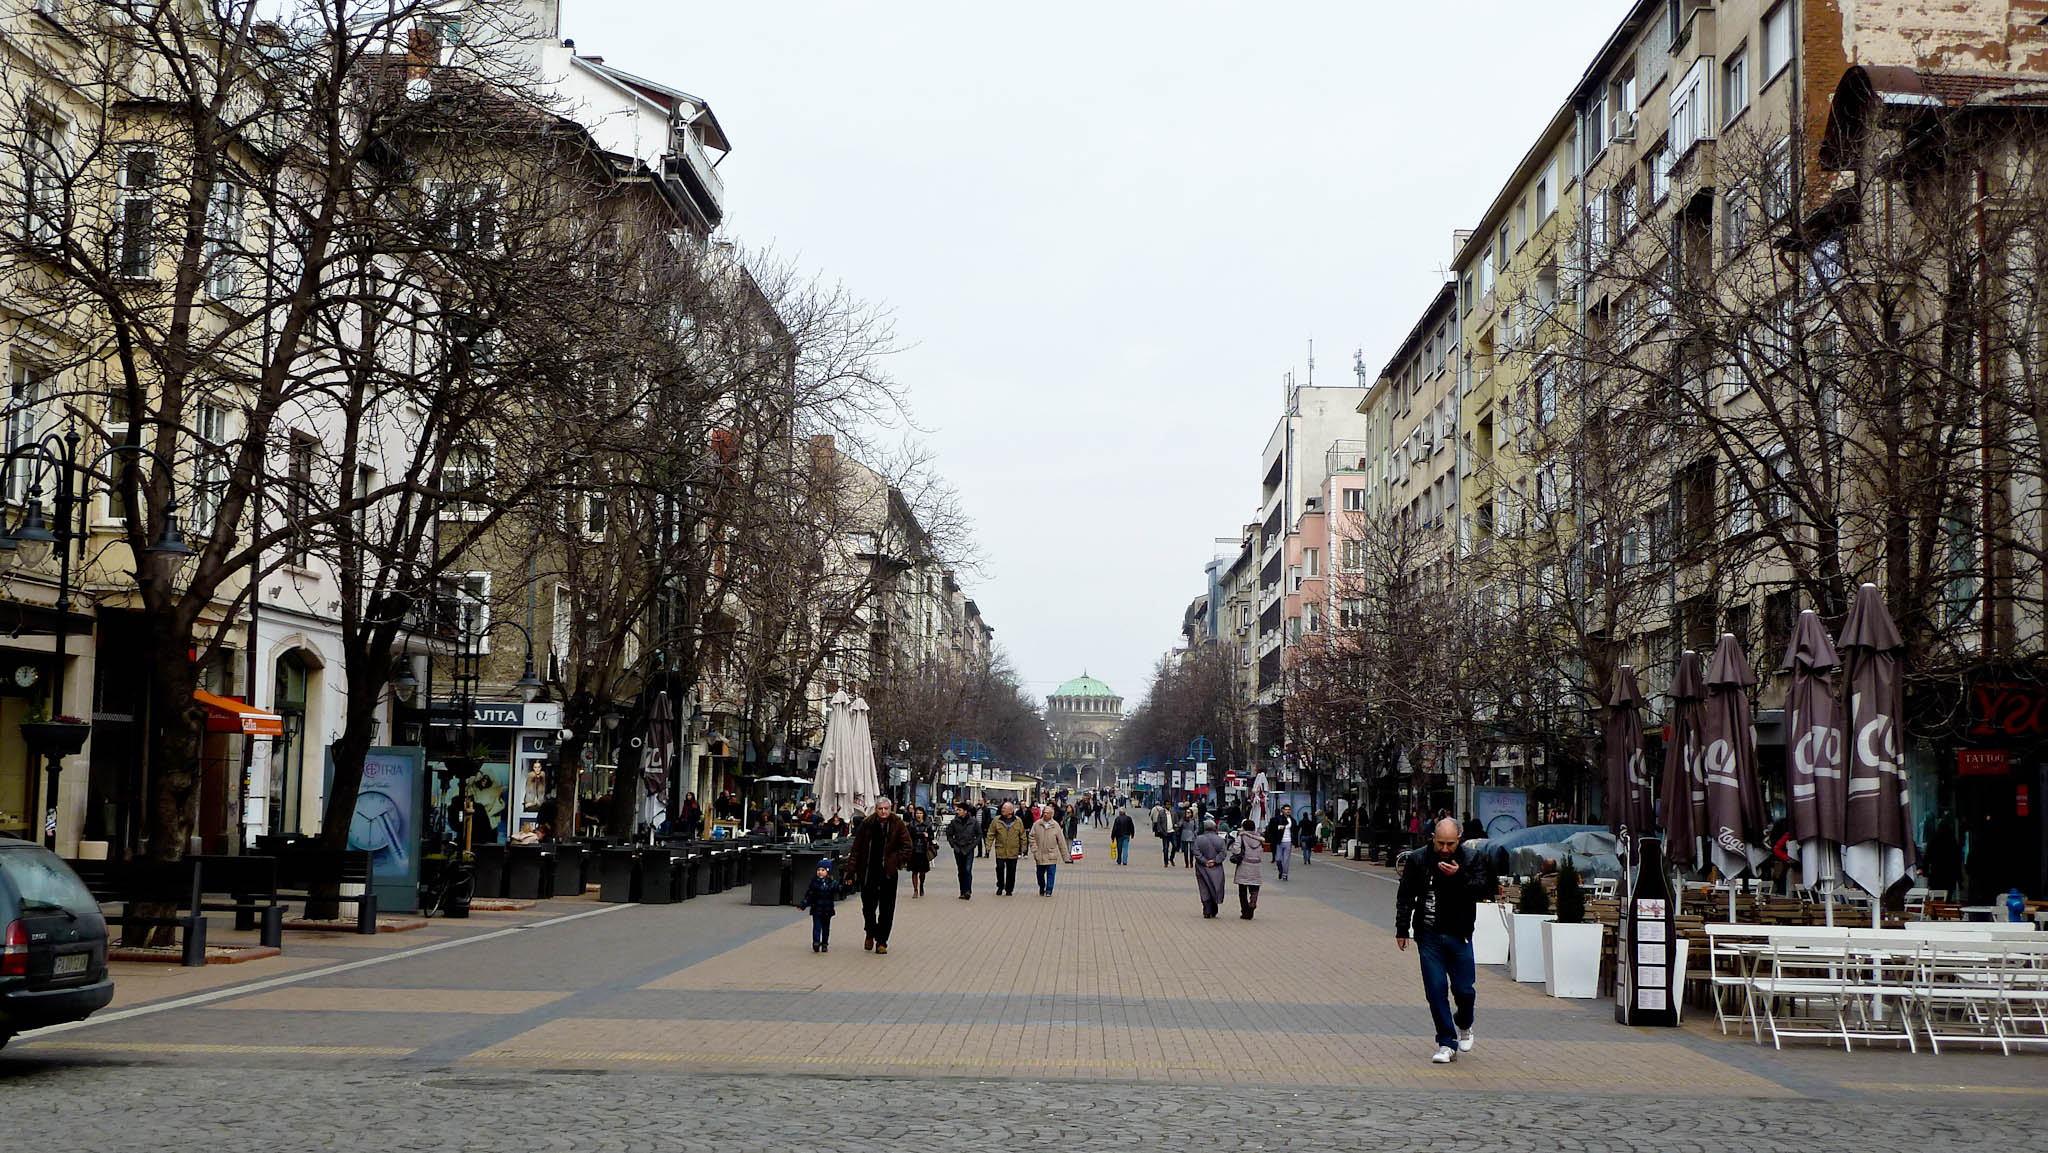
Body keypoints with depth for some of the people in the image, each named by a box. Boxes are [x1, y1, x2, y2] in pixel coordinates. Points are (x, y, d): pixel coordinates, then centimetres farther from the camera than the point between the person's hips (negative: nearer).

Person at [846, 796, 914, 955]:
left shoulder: (898, 825, -4)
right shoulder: (867, 824, -2)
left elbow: (906, 846, 2)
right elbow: (857, 848, 2)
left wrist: (898, 862, -7)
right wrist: (851, 870, -1)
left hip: (888, 873, -1)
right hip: (868, 872, 1)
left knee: (886, 909, 1)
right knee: (868, 906, 10)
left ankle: (881, 941, 10)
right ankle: (871, 934, 35)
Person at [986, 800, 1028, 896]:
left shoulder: (1018, 821, 2)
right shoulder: (996, 820, 0)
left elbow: (1023, 835, 8)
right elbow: (991, 834, 2)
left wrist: (1023, 848, 6)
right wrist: (988, 847, -4)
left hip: (1013, 851, 0)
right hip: (1000, 850, 0)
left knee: (1011, 871, 5)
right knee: (1000, 868, 0)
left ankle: (1009, 889, 16)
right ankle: (1000, 887, 20)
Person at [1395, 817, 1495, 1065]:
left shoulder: (1471, 861, 0)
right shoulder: (1418, 861, 0)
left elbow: (1483, 891, -10)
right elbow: (1405, 897, 5)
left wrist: (1460, 877, -24)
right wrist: (1402, 929, 2)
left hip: (1459, 936, 0)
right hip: (1429, 936, 0)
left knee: (1463, 989, 3)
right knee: (1436, 989, -3)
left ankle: (1463, 1025, 35)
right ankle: (1447, 1043, 5)